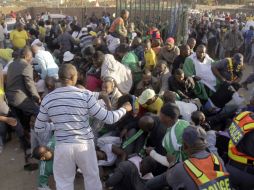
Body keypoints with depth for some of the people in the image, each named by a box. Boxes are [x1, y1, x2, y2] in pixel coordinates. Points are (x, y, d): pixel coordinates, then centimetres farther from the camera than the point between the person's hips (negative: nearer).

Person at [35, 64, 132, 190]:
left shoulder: (48, 99, -3)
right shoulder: (85, 95, -11)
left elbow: (38, 128, 5)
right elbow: (108, 118, -9)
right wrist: (124, 108, 7)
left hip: (62, 146, 1)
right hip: (85, 144, -1)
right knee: (92, 178, 20)